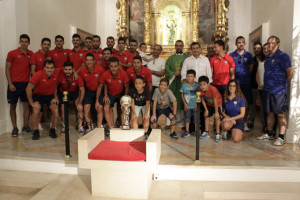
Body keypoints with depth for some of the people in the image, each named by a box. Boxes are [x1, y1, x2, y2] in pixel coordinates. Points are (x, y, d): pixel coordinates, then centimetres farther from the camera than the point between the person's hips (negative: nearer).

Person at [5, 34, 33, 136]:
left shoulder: (31, 54, 6)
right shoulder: (12, 53, -1)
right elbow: (7, 69, -2)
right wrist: (10, 84, -9)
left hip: (26, 84, 2)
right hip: (14, 84, -2)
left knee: (27, 105, 3)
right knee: (13, 106, 3)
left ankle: (25, 126, 16)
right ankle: (15, 128, 13)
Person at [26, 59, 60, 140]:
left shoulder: (57, 73, -19)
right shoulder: (38, 75, -26)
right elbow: (28, 89, -19)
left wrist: (56, 97, -6)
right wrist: (32, 103, -18)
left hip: (50, 95, 2)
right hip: (38, 95, -2)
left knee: (56, 111, -18)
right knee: (36, 110, -25)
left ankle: (52, 130, 5)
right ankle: (36, 131, -4)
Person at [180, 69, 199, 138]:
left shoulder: (197, 85, -4)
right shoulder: (184, 85, -2)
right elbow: (182, 95, 3)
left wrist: (197, 103, -6)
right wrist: (185, 104, -3)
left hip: (195, 106, -1)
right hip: (187, 106, 1)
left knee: (196, 118, 6)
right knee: (187, 118, 7)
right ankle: (187, 131, 17)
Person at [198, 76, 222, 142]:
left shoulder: (213, 89, -36)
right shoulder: (200, 90, -21)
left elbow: (215, 101, -29)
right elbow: (203, 100, -6)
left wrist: (216, 112, -23)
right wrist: (206, 110, -4)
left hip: (217, 103, -5)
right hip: (209, 104, 5)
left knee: (216, 117, -14)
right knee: (206, 116, 5)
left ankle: (218, 134, -4)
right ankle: (207, 132, 18)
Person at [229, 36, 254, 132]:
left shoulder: (248, 55, 10)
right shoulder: (231, 55, 7)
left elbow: (251, 68, 13)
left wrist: (245, 76, 3)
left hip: (246, 83, 1)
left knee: (246, 104, 4)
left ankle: (245, 123, 17)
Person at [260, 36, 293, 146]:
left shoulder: (282, 56, -8)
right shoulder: (267, 57, 15)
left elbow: (290, 72, -9)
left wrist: (283, 83, 1)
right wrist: (265, 84, 14)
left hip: (278, 91, -7)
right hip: (267, 90, 7)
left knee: (280, 114, -2)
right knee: (269, 112, 14)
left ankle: (281, 137, 4)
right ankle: (269, 133, 26)